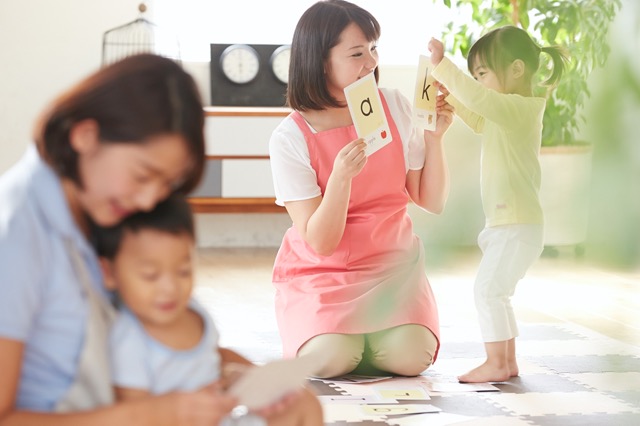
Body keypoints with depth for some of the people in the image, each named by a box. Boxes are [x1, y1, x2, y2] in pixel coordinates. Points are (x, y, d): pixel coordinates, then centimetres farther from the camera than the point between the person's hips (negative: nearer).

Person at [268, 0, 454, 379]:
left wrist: (435, 138, -14)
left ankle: (362, 336, 11)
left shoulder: (395, 107, -3)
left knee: (411, 357, -24)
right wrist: (341, 176, -32)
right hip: (320, 273, -2)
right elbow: (320, 242, -16)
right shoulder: (290, 138, -12)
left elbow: (433, 202, 0)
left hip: (391, 266, 2)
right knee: (332, 359, -28)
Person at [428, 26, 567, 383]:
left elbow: (480, 99, -32)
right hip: (507, 224, 11)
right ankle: (508, 361, 22)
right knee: (497, 292, 16)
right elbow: (479, 121, 32)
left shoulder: (518, 108, -17)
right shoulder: (510, 112, 15)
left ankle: (495, 363, -8)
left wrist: (442, 66, -29)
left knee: (488, 287, -12)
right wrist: (450, 93, 20)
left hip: (518, 225, -11)